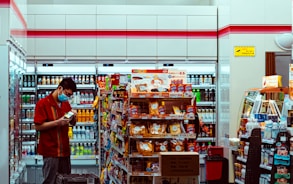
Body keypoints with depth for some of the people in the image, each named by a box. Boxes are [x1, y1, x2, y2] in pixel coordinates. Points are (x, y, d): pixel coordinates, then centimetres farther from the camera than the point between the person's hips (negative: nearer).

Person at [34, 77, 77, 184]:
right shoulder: (43, 103, -8)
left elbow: (73, 123, 20)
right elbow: (38, 126, -14)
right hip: (50, 151, -6)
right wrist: (58, 122, -21)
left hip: (65, 150, 6)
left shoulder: (66, 104, 12)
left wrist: (73, 117, -3)